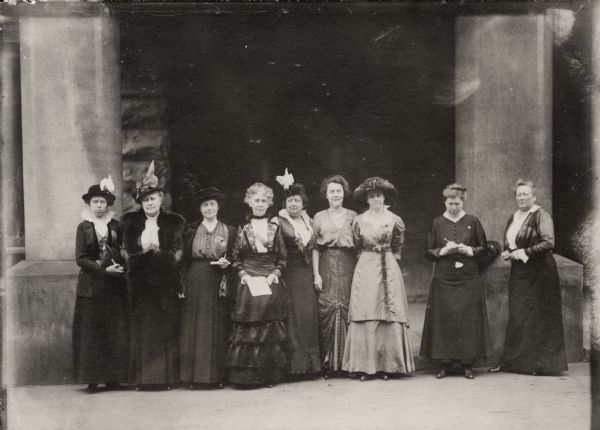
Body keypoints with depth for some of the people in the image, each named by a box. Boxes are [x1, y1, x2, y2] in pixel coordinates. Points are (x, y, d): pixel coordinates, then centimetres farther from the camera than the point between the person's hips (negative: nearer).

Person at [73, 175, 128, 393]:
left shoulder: (115, 226, 8)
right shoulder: (83, 227, 1)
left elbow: (124, 252, 11)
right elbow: (81, 259, -4)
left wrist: (119, 267, -9)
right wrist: (104, 269, -14)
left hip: (114, 286, 2)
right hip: (91, 287, -2)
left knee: (116, 332, 1)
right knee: (91, 333, -2)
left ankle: (113, 377, 8)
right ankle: (92, 379, 3)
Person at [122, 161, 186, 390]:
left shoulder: (174, 221, 4)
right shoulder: (131, 221, 9)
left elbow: (178, 251, 0)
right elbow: (127, 251, 6)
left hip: (166, 284, -1)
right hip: (140, 284, 1)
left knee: (166, 328, 0)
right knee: (141, 330, 2)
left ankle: (166, 377, 7)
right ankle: (143, 378, 7)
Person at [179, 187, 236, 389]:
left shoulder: (229, 231, 8)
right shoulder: (190, 230, 8)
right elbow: (183, 259, 6)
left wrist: (226, 263, -11)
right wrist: (182, 284, -4)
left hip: (219, 284, 0)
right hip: (195, 283, 0)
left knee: (218, 328, 0)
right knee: (194, 328, -1)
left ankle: (218, 375, 5)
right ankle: (194, 375, 3)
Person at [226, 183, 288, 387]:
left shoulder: (275, 226, 7)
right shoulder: (243, 228, 6)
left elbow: (283, 257, 7)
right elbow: (235, 257, 6)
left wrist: (274, 274, -6)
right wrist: (243, 274, -8)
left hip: (271, 283, 1)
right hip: (249, 284, -1)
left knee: (272, 330, 2)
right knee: (247, 330, -4)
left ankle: (271, 374, 10)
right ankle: (245, 375, 0)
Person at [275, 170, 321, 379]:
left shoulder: (308, 221, 15)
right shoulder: (280, 222, -3)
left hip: (308, 274, 5)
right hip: (291, 274, -5)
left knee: (311, 315, 4)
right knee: (294, 316, -7)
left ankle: (311, 364, 11)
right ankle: (295, 365, -2)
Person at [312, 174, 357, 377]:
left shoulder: (352, 216, 10)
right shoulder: (319, 217, 9)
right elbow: (315, 248, 5)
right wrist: (316, 274, -4)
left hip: (348, 267, 1)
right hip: (327, 268, -1)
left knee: (347, 309, -3)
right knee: (327, 309, -8)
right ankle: (328, 362, -2)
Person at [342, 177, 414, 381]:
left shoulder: (394, 220, 4)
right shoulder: (359, 221, 4)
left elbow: (398, 246, 14)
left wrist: (386, 257, 11)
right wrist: (369, 257, 10)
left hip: (389, 270, 0)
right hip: (365, 270, 0)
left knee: (390, 317, -3)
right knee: (365, 317, -4)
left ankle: (387, 365, 3)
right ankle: (365, 366, 0)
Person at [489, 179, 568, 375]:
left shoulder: (541, 215, -8)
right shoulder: (513, 218, 14)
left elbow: (549, 243, -17)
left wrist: (525, 252, -19)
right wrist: (507, 252, 4)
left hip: (539, 272, -7)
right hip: (518, 272, 7)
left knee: (538, 318, -2)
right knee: (516, 318, 7)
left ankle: (540, 363, 5)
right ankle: (511, 361, 11)